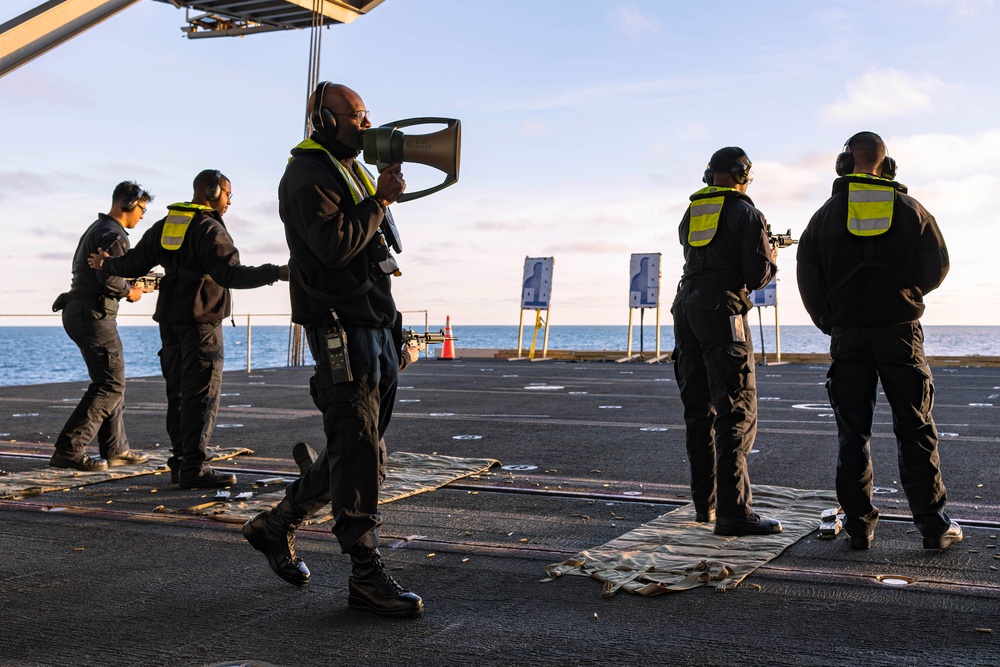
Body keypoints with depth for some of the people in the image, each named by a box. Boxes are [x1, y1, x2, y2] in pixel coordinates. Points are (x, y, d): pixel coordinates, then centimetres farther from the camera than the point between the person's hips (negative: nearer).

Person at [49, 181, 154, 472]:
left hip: (79, 313, 11)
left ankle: (115, 449, 19)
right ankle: (69, 450, -14)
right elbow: (108, 278, -25)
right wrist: (130, 292, -7)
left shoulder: (97, 229, 20)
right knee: (110, 385, -11)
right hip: (94, 315, -11)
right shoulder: (113, 235, -13)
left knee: (111, 382, 15)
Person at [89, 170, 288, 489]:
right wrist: (277, 273, -26)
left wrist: (107, 265, 36)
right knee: (202, 393, -8)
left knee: (178, 391, 12)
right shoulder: (211, 229, -12)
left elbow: (134, 263, 16)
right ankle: (194, 468, -10)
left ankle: (181, 462, 15)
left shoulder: (163, 225, 13)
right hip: (201, 320, -8)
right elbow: (230, 274, -24)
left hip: (170, 319, 8)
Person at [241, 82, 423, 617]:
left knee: (360, 451, 12)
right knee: (359, 452, -9)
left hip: (378, 327, 10)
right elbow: (335, 245, -21)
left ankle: (276, 524, 27)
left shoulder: (353, 172, 23)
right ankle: (366, 576, -4)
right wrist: (381, 199, -14)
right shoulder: (307, 176, -7)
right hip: (340, 330, -10)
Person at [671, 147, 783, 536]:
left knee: (698, 410, 12)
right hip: (722, 311, -7)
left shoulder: (691, 212, 17)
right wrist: (770, 266, 15)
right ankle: (733, 513, -13)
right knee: (736, 413, -8)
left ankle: (705, 504, 16)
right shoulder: (746, 213, -2)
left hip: (686, 309, 7)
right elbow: (759, 274, -9)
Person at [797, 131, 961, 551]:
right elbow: (937, 269, 6)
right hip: (899, 329, 0)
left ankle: (859, 525, 5)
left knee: (853, 430, 5)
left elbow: (809, 282, 2)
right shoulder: (911, 210, 2)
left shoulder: (826, 215, 3)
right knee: (915, 429, 5)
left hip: (847, 333, 1)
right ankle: (934, 526, 7)